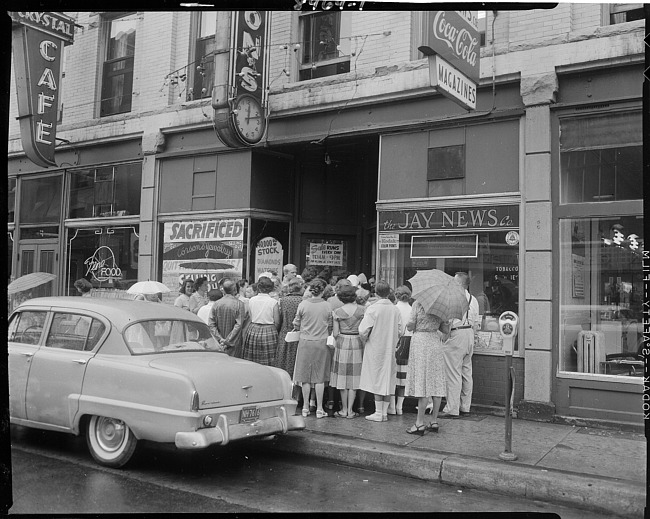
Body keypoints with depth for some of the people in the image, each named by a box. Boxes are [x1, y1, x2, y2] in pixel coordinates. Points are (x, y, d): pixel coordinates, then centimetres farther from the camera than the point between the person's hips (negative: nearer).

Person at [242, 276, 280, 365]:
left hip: (253, 331, 3)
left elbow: (250, 318, 5)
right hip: (269, 333, -3)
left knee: (251, 364, 10)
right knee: (267, 364, 3)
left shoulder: (251, 300, 0)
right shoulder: (274, 302, -8)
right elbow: (277, 323, -5)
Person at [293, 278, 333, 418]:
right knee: (320, 377, 6)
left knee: (305, 376, 9)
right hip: (322, 343, 0)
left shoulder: (303, 304, -8)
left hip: (305, 342, 0)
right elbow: (330, 327, 4)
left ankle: (305, 407, 14)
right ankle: (319, 409, 9)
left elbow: (296, 325, 2)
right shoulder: (327, 306, -6)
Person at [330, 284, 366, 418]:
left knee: (343, 376, 10)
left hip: (342, 343, -1)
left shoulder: (337, 311, -5)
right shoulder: (362, 310, -4)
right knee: (354, 377, 8)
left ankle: (344, 410, 15)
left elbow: (335, 333, -5)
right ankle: (350, 410, 9)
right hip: (357, 343, 1)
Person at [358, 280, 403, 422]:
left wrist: (365, 338, 5)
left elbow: (363, 331, -15)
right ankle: (384, 412, 15)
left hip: (375, 348, -4)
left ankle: (378, 413, 5)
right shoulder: (395, 310, -2)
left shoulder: (372, 309, -15)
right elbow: (400, 331, 3)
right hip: (390, 349, 4)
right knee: (388, 380, 10)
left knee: (377, 380, 2)